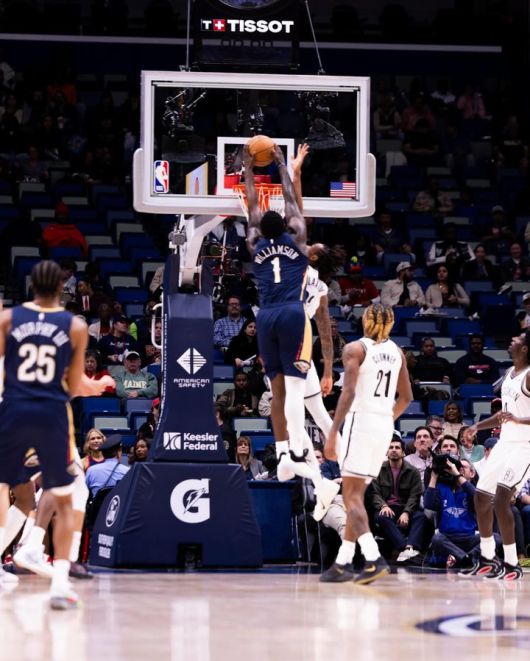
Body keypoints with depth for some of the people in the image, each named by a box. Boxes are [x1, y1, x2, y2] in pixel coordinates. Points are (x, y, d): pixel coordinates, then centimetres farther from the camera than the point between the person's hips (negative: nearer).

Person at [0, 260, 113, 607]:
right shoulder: (76, 327, 2)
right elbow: (73, 387, 5)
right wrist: (97, 387, 25)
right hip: (52, 414, 0)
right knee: (64, 500, 13)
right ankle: (61, 582, 6)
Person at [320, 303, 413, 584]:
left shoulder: (355, 348, -6)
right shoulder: (397, 352, 13)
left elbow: (349, 392, -17)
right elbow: (406, 397, 18)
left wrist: (332, 434, -18)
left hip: (360, 421, -7)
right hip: (384, 425, 7)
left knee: (351, 495, -7)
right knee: (357, 495, 13)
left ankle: (373, 558, -23)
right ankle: (342, 563, 14)